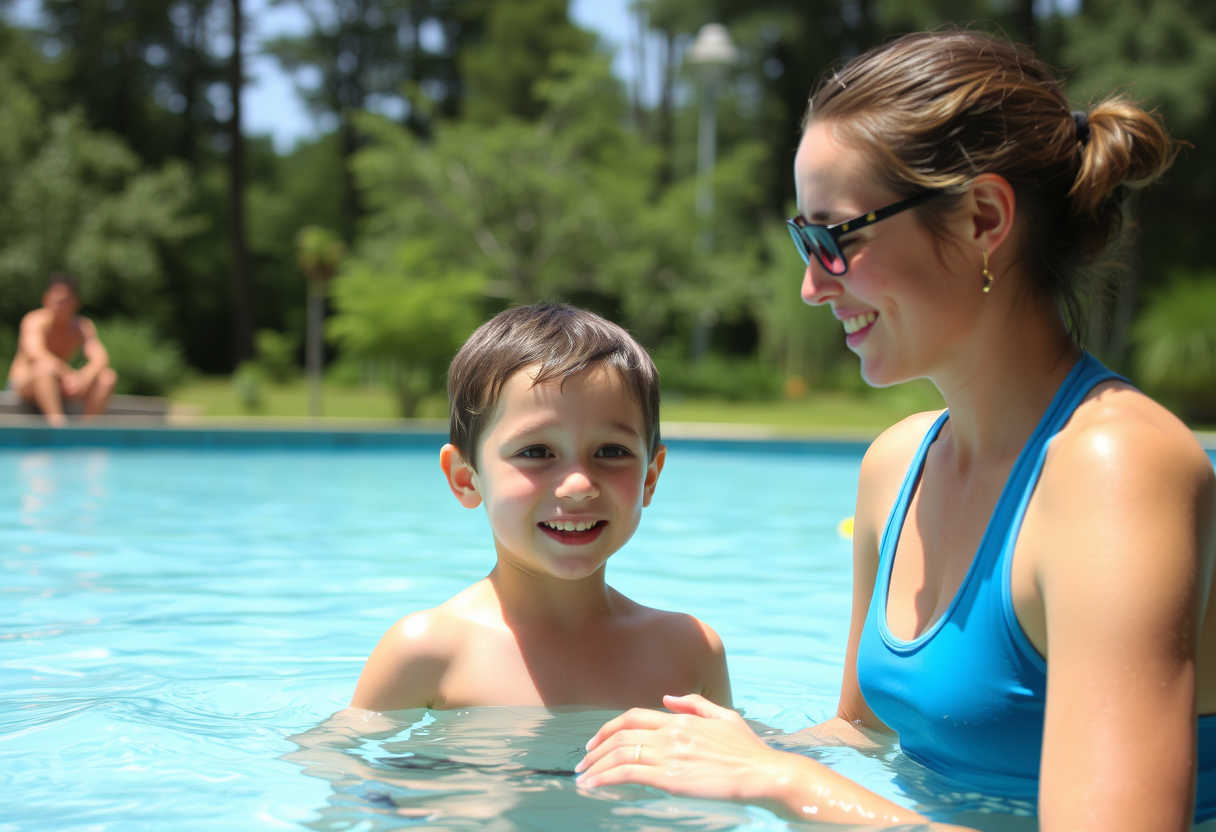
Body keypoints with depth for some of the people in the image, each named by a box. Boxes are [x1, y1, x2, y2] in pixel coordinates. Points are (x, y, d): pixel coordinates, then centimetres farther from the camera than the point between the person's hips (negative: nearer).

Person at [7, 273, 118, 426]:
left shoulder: (83, 326, -6)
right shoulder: (35, 321, -20)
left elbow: (101, 358, -19)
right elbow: (36, 353, -38)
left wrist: (83, 377, -38)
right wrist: (68, 374, -47)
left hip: (59, 384, 5)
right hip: (24, 383, -5)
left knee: (108, 377, -17)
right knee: (46, 366, -40)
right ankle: (57, 426, -47)